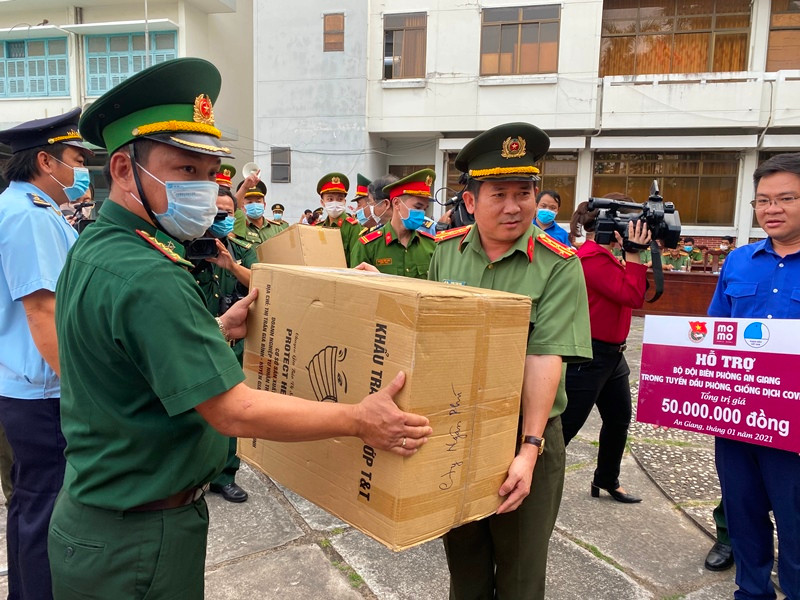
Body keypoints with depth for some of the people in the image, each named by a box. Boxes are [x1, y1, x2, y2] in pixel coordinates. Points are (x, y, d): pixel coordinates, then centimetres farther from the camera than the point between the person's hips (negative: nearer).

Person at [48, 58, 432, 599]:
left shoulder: (91, 250, 3)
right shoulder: (148, 277, -29)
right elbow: (233, 410, -29)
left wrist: (218, 331, 6)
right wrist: (359, 420, -22)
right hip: (137, 542, -9)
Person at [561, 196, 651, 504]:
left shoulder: (604, 254, 12)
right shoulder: (592, 256, -20)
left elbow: (633, 294, 13)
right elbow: (631, 296, -23)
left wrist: (632, 254, 4)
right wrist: (633, 254, -18)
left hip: (611, 353, 11)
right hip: (589, 355, -11)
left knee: (619, 418, 22)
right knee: (565, 426, -3)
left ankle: (607, 480, 41)